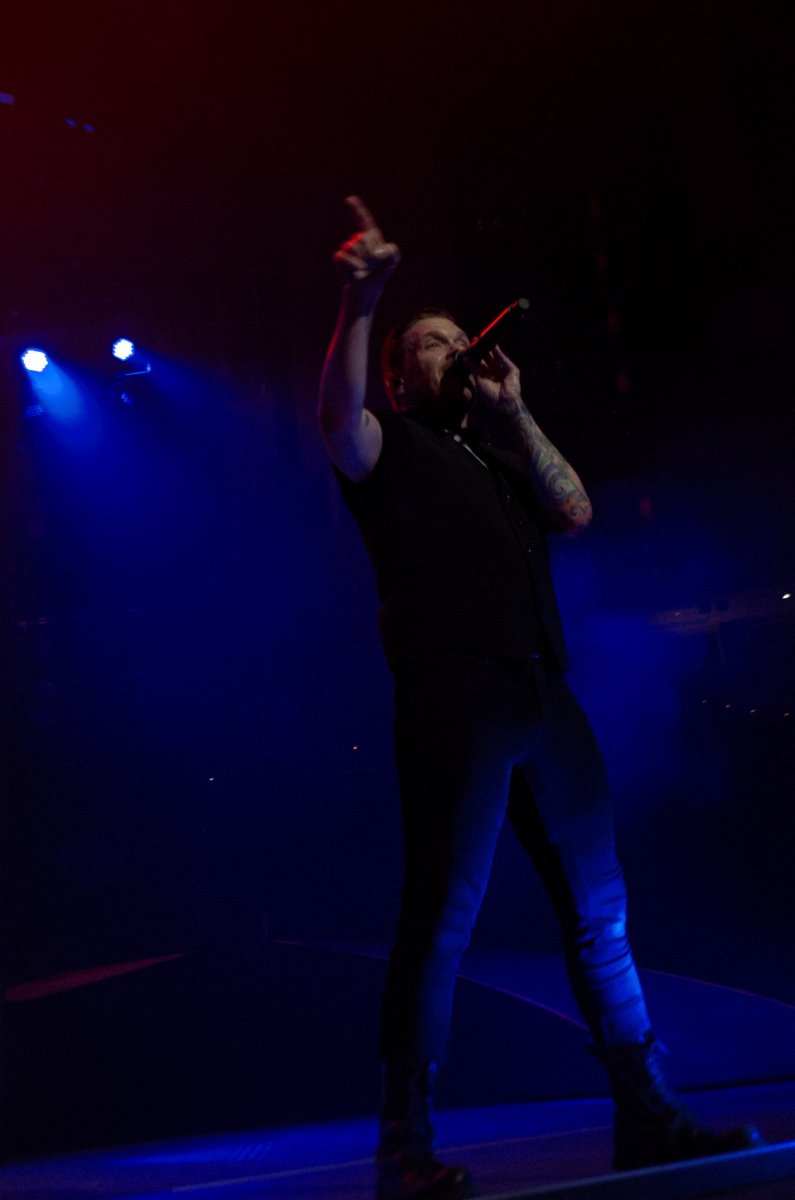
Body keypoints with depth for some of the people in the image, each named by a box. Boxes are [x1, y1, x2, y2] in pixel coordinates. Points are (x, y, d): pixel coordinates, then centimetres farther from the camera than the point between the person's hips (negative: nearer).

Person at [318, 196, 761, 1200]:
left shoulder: (502, 454, 28)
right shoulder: (394, 449, 10)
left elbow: (575, 512, 11)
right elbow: (338, 420, -13)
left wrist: (516, 412, 10)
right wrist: (358, 308, -26)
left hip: (544, 700, 6)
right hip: (454, 700, -6)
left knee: (600, 908, 7)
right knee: (440, 919, -10)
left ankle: (646, 1117, 17)